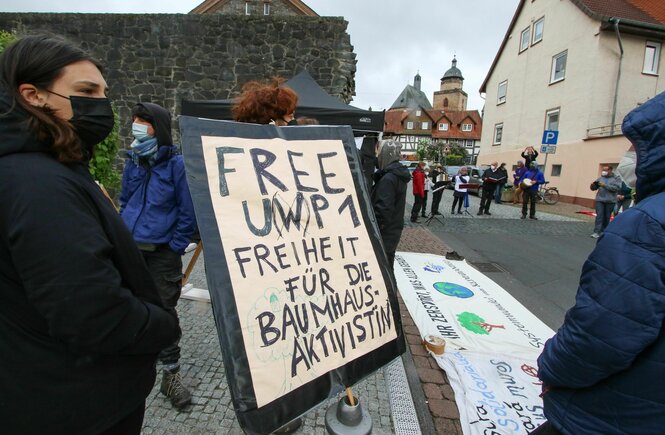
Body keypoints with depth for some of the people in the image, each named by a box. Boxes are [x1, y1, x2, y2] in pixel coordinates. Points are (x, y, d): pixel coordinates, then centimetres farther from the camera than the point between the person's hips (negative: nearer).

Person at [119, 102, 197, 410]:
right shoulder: (133, 161, 8)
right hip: (131, 247, 6)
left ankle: (171, 374, 16)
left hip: (162, 252, -5)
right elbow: (125, 202, 18)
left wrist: (175, 248, -11)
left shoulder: (176, 163, -9)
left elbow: (187, 211, -10)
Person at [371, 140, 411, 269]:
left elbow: (383, 209, -25)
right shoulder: (399, 174, 10)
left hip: (385, 233, -10)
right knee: (387, 265, 22)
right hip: (394, 229, 10)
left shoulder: (388, 179, -21)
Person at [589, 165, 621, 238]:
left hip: (610, 201, -1)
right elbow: (594, 188, 12)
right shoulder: (600, 178, 11)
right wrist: (593, 185, -12)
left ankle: (603, 231, 20)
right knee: (599, 216, -7)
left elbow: (616, 188, -13)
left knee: (607, 217, 8)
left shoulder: (616, 178, 3)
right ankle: (597, 232, -12)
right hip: (600, 200, 1)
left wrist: (605, 185, -18)